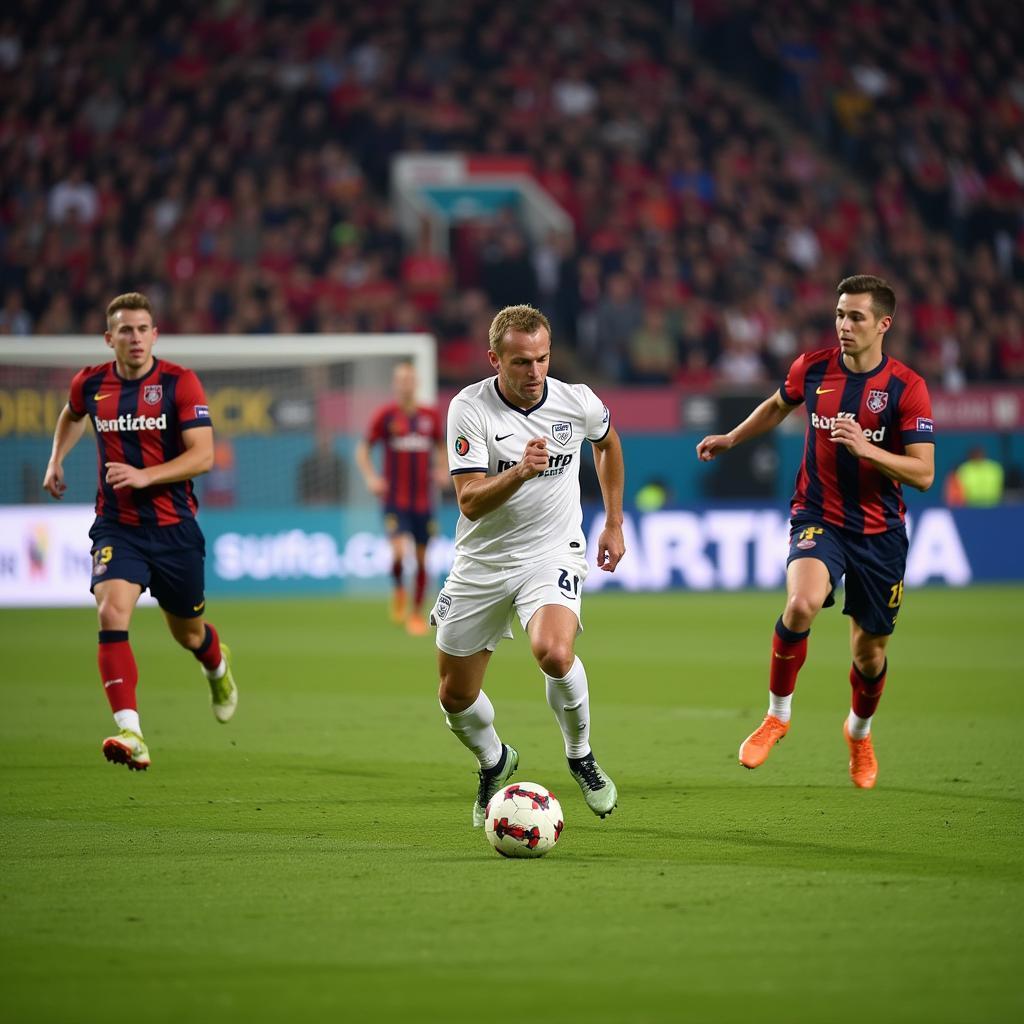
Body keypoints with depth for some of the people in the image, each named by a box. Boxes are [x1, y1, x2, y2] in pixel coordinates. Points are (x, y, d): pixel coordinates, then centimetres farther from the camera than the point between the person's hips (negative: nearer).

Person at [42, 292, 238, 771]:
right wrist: (56, 460, 17)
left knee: (187, 632, 15)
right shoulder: (90, 384, 1)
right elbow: (72, 414, 27)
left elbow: (202, 455, -16)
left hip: (174, 527, -1)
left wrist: (144, 475, -26)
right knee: (112, 612, -25)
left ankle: (217, 667, 55)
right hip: (117, 526, 1)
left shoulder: (179, 382, -10)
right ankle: (130, 734, -32)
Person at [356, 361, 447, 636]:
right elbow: (363, 449, 6)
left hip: (424, 500, 3)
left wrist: (442, 470, 3)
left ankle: (417, 614, 17)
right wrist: (371, 477, -9)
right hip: (395, 499, -3)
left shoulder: (431, 416, 6)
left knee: (422, 559, 5)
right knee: (399, 552, -21)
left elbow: (440, 447, 22)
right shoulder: (386, 415, -3)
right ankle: (398, 592, 6)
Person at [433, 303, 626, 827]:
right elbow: (470, 502, -21)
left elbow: (607, 442, 17)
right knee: (456, 696, 7)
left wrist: (614, 522, 18)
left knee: (554, 653, -31)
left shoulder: (579, 403, -9)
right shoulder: (469, 408, -16)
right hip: (481, 563, 1)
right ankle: (495, 763, 40)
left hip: (552, 553, -1)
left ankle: (581, 755, -3)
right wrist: (519, 472, -39)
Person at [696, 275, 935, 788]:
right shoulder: (812, 368, -2)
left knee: (870, 652, 8)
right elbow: (779, 404, 22)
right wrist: (731, 438, 20)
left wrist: (866, 448, -27)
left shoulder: (907, 388, -10)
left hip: (880, 531, 0)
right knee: (802, 603, -30)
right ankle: (777, 714, -8)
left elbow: (923, 474, -15)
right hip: (817, 518, 0)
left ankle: (859, 731, 42)